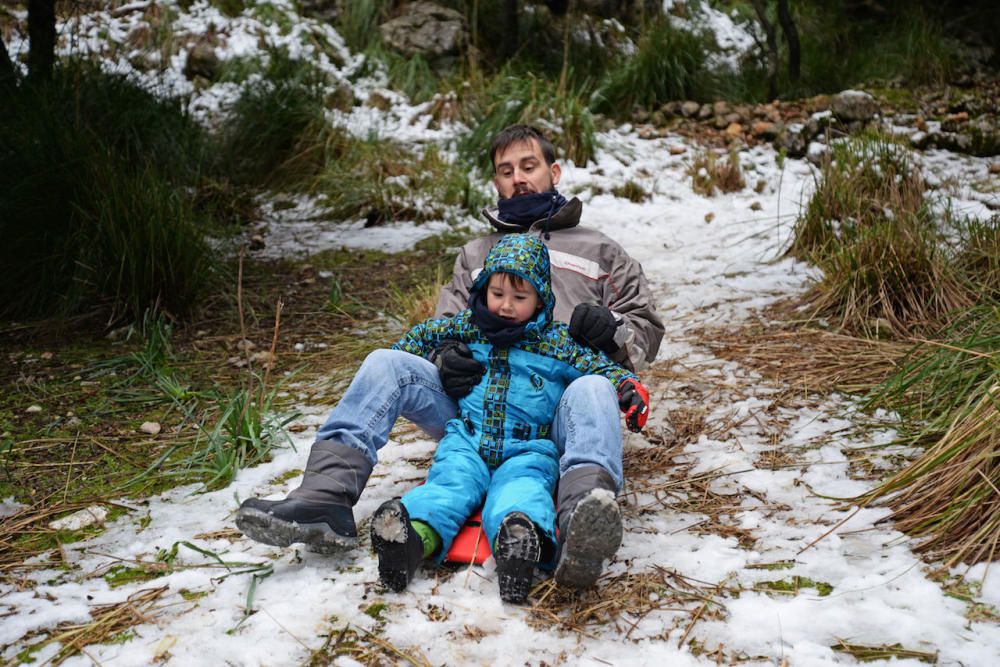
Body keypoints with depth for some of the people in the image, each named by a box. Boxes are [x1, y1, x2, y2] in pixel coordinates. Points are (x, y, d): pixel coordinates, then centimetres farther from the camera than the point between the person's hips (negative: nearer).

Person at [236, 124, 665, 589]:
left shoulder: (599, 251, 25)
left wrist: (613, 330, -9)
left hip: (555, 405, -2)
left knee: (592, 390, -38)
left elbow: (647, 329, 18)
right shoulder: (475, 255, 31)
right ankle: (325, 500, -35)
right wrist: (448, 358, -6)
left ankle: (581, 533, -65)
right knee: (387, 364, -21)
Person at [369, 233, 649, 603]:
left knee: (520, 485, -33)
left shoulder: (555, 340, 7)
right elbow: (424, 334, 31)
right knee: (452, 479, -28)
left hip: (528, 447, -2)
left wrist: (629, 386, -15)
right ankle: (416, 534, -57)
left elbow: (599, 367, 5)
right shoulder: (468, 326, 16)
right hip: (467, 440, 2)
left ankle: (521, 539, -65)